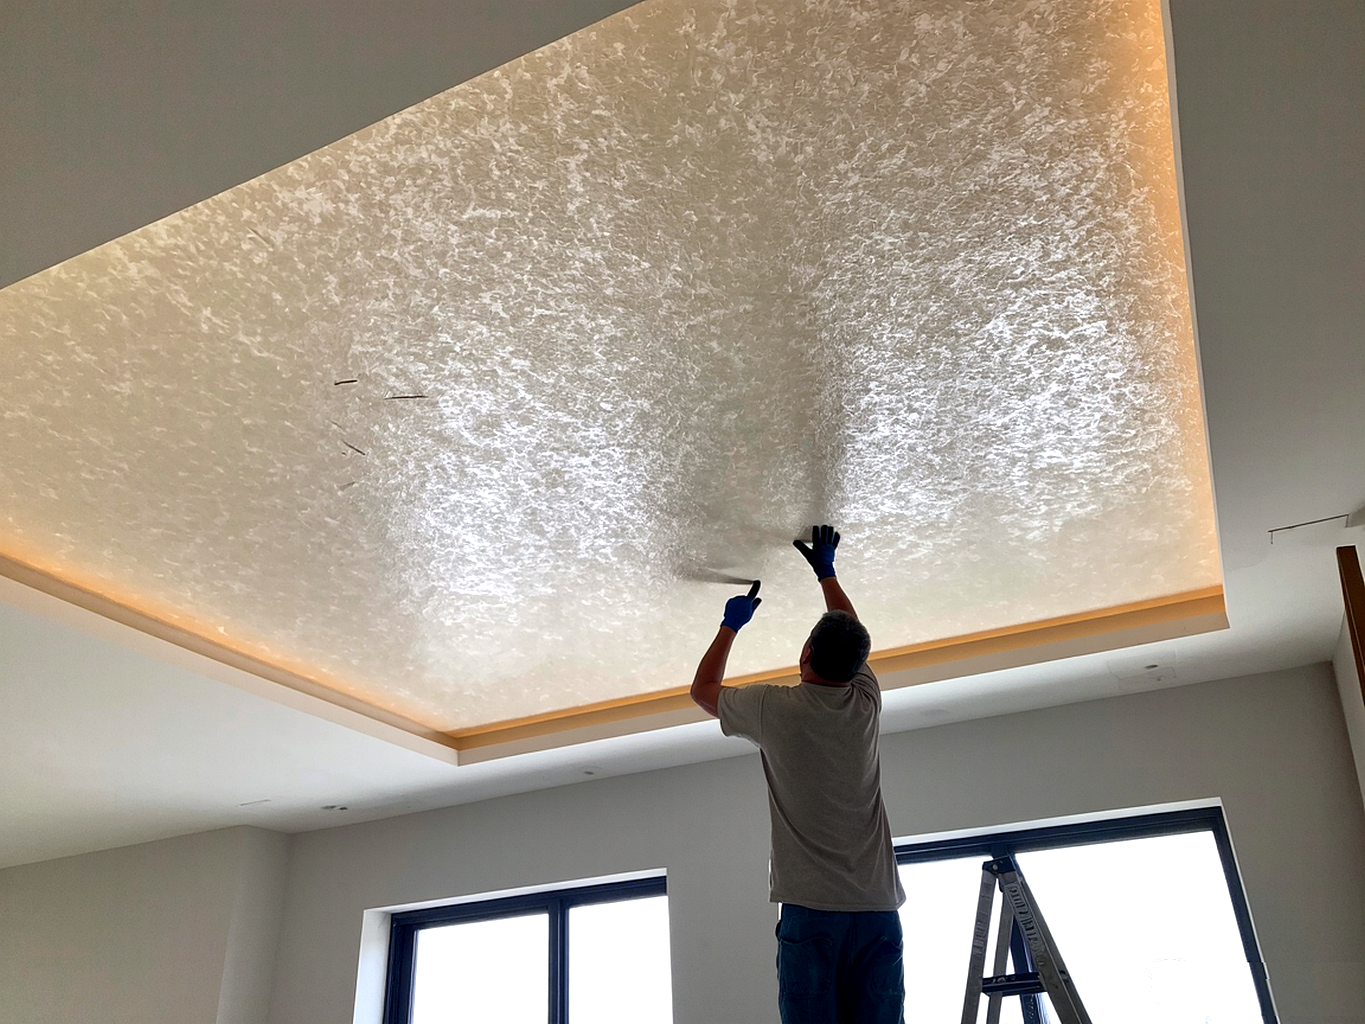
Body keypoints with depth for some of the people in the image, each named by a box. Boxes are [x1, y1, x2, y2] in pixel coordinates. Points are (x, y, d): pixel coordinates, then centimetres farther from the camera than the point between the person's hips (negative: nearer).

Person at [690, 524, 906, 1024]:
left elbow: (702, 689, 18)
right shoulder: (866, 702, 7)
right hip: (878, 908, 4)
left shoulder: (774, 707, -2)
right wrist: (826, 572, 42)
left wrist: (731, 624, 31)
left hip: (812, 908, -3)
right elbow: (853, 640, 29)